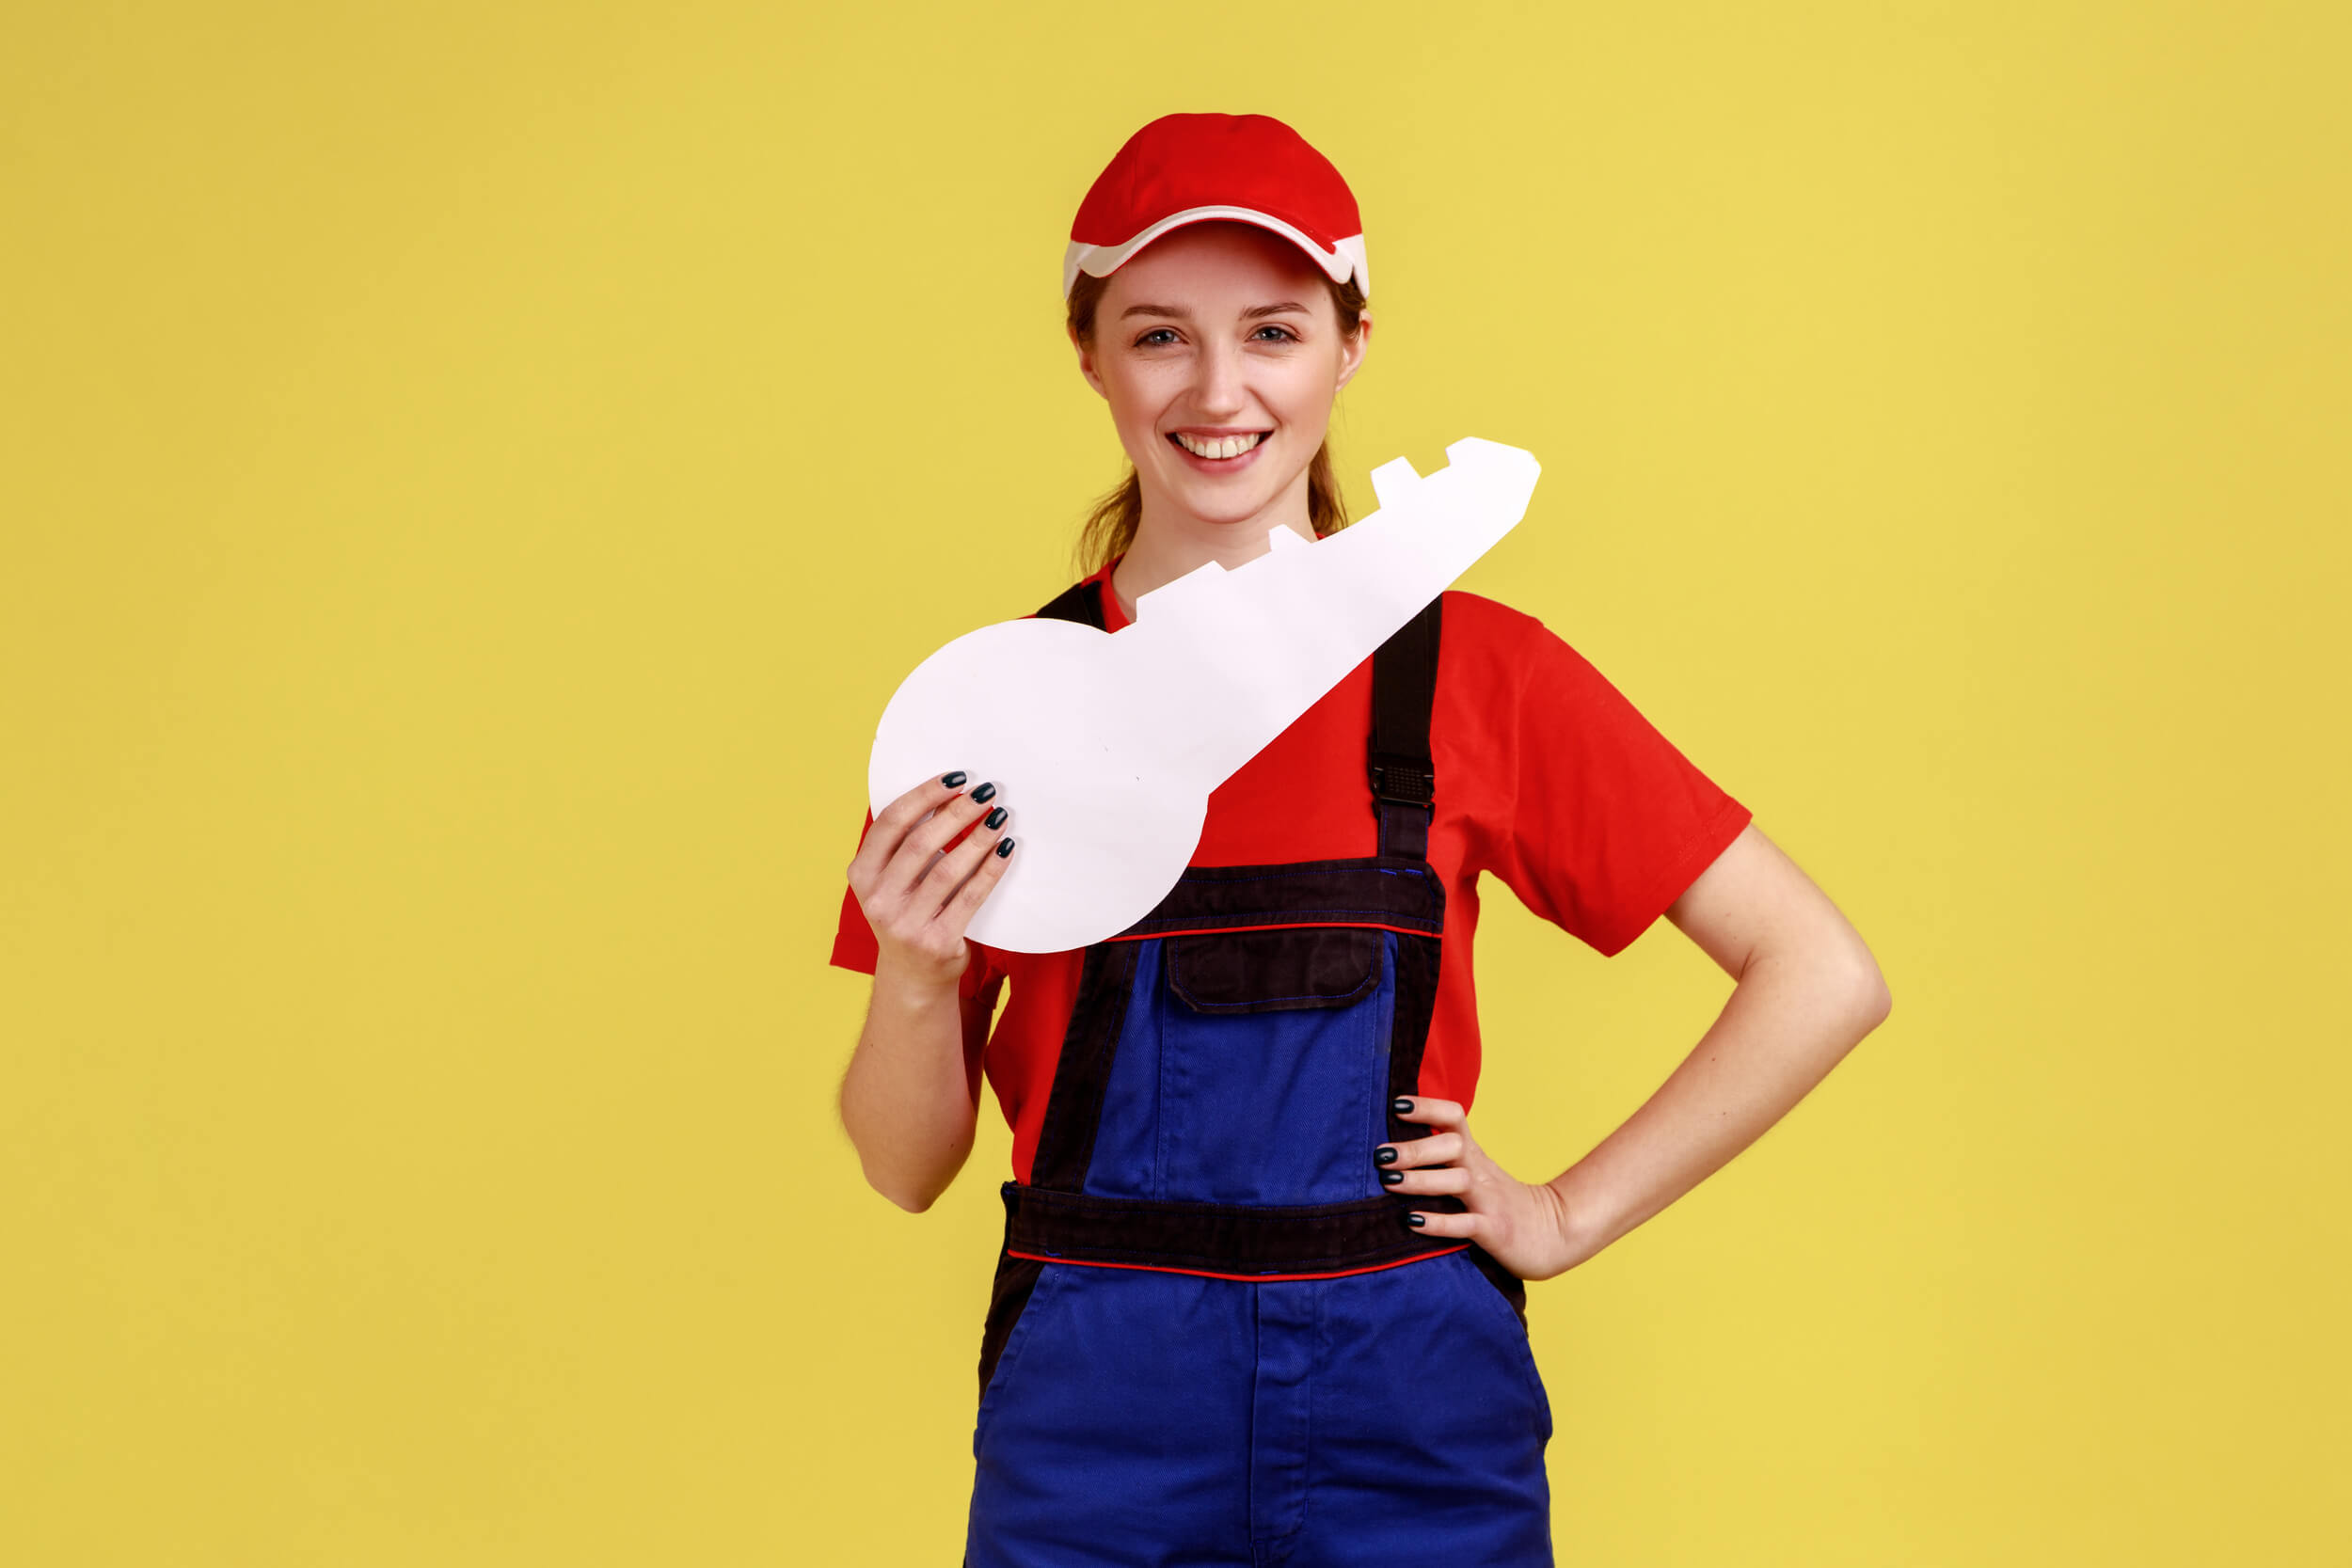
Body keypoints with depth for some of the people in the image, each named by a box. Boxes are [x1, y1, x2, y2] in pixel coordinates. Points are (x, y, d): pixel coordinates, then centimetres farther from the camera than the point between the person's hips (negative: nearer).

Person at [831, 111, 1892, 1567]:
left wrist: (1570, 1214, -1)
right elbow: (909, 1167, 5)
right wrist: (915, 977, -14)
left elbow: (1824, 977, 2)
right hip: (1093, 1410, 1)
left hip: (1411, 1409, 0)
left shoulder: (1474, 673, -3)